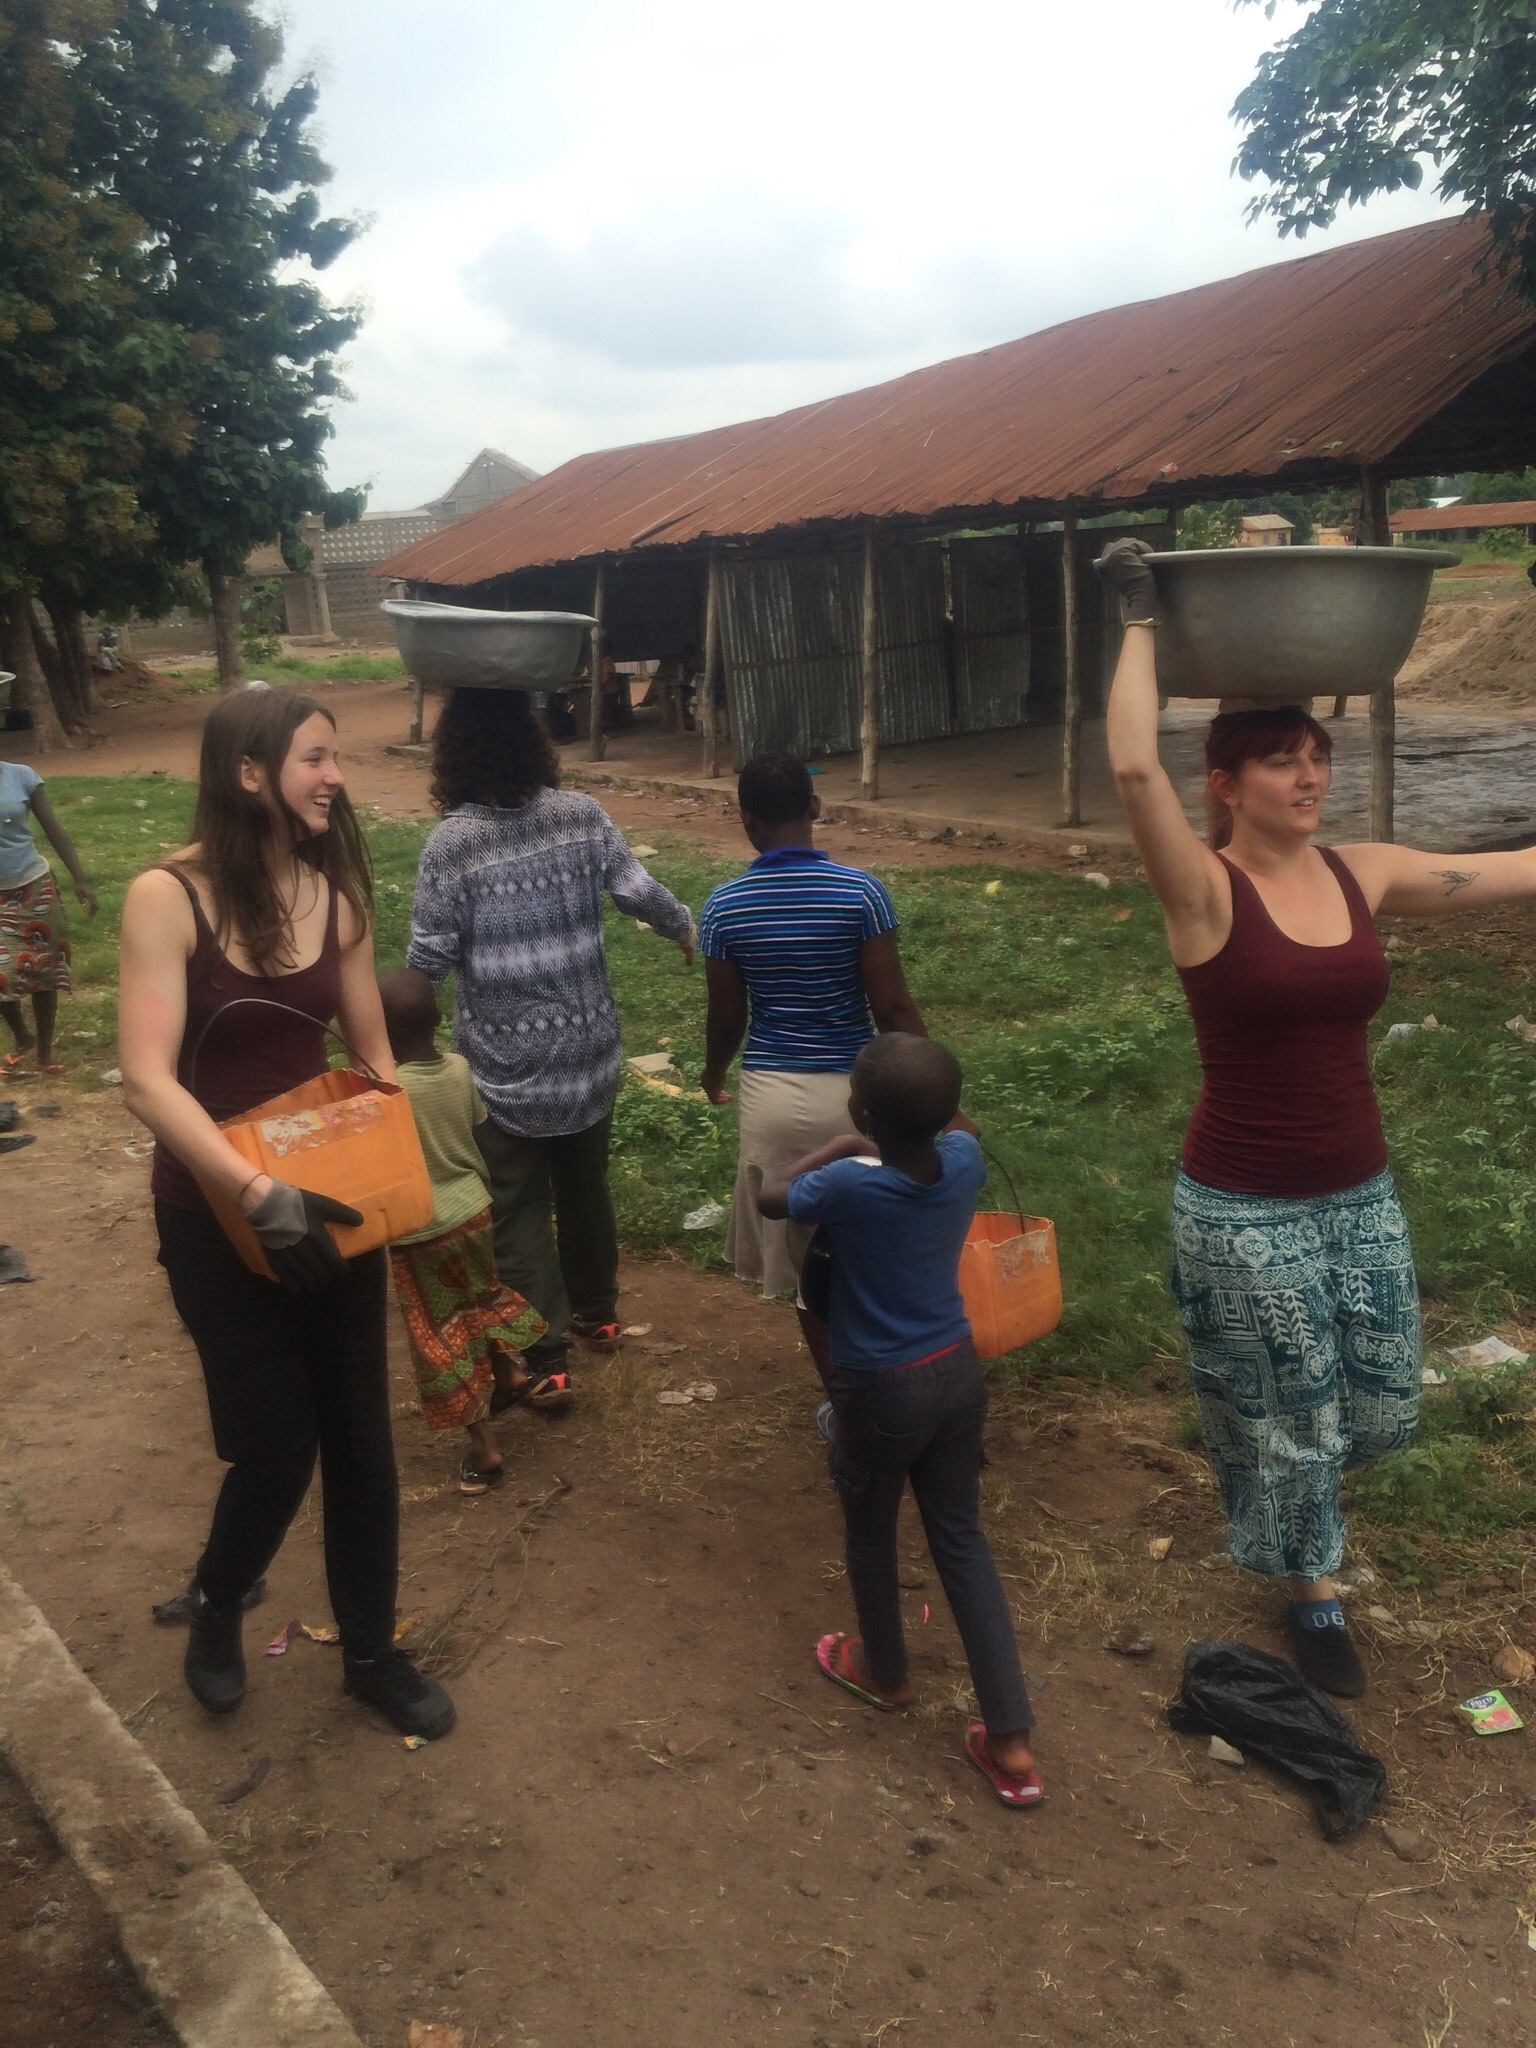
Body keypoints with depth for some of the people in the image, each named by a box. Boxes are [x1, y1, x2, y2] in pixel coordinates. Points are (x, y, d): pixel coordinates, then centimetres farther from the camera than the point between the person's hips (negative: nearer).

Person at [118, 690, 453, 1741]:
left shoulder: (338, 891, -3)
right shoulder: (168, 896, -16)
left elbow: (375, 1057, 5)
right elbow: (149, 1079, -22)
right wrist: (257, 1190, -31)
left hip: (330, 1199, 4)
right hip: (217, 1213, -4)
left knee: (361, 1442, 12)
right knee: (277, 1451, 4)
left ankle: (372, 1652, 34)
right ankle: (216, 1606, 38)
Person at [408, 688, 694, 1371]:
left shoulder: (450, 841, -15)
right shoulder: (583, 815, -5)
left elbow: (430, 957, -13)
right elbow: (641, 894, -1)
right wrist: (688, 928, 19)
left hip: (505, 1063, -4)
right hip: (587, 1048, 4)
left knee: (519, 1210, 7)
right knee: (585, 1186, 22)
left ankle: (543, 1357, 11)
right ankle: (595, 1314, 39)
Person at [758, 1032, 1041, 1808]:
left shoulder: (849, 1187, -28)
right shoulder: (964, 1158, -12)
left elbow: (769, 1196, -5)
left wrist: (843, 1147, 3)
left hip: (881, 1392, -5)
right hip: (957, 1372, 5)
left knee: (870, 1539, 21)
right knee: (961, 1540, 16)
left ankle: (883, 1672, 47)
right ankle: (1011, 1739, 18)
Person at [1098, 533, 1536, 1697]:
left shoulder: (1366, 876, 0)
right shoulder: (1205, 891, -16)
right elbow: (1134, 768, -31)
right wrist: (1144, 622, -21)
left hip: (1361, 1195, 6)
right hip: (1245, 1209, -5)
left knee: (1383, 1410, 19)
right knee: (1293, 1423, 12)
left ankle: (1284, 1494, 53)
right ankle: (1314, 1600, 40)